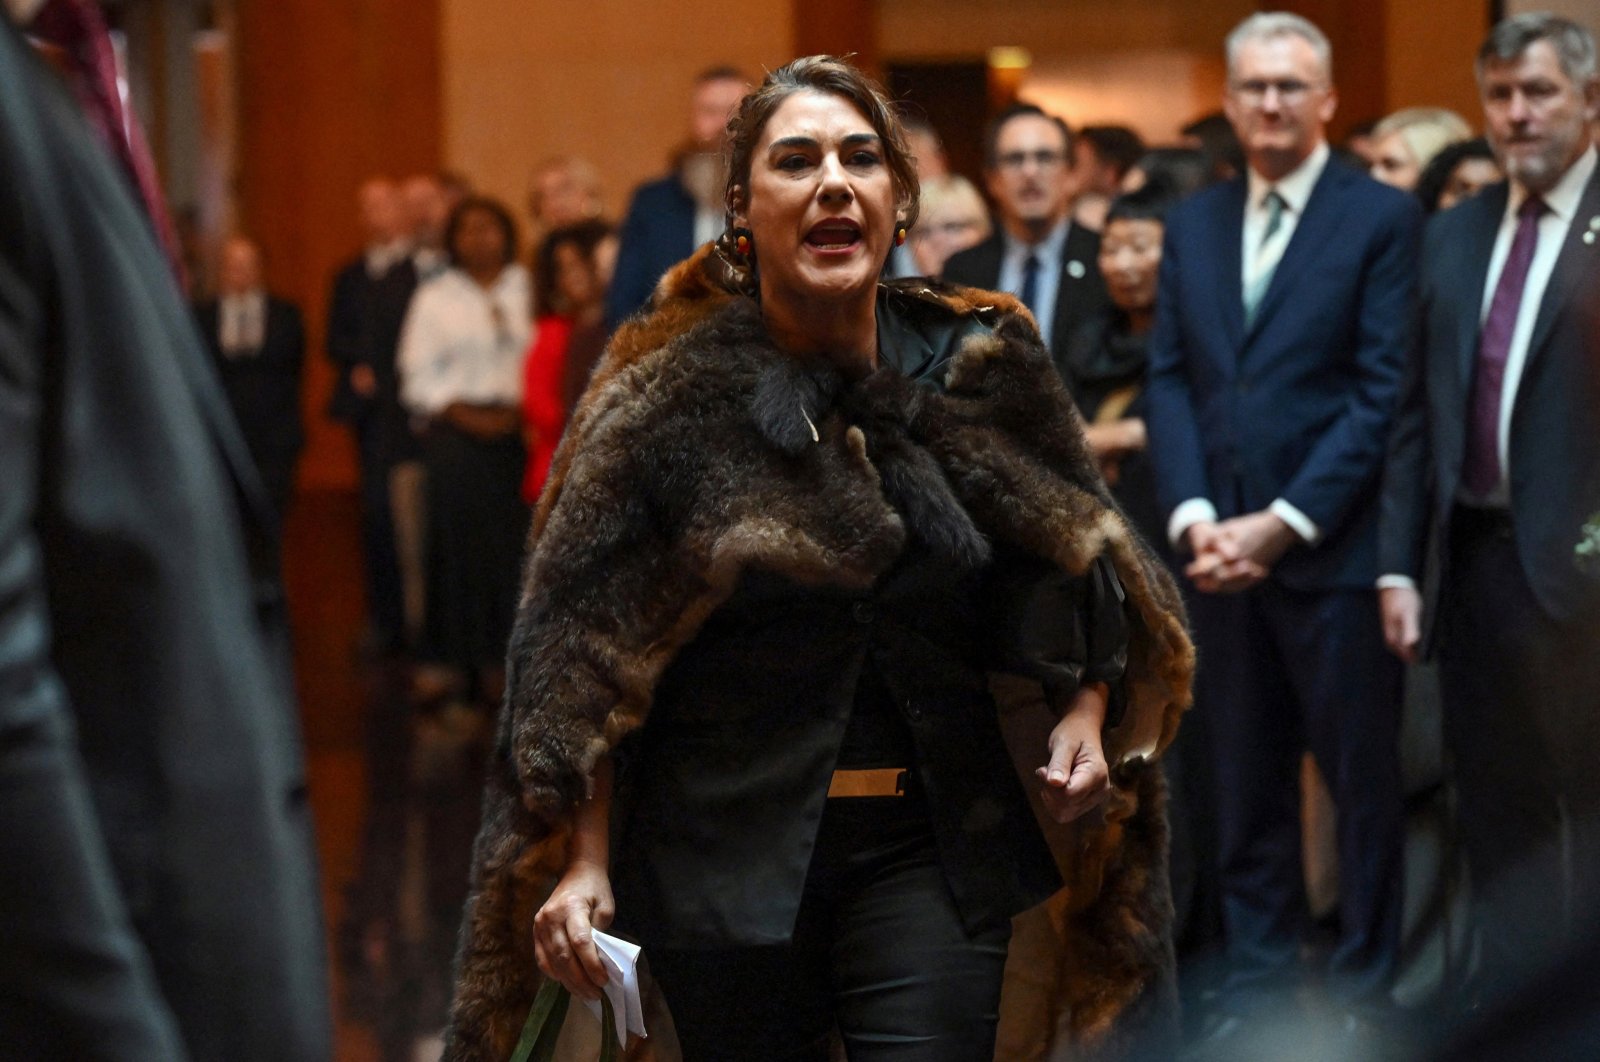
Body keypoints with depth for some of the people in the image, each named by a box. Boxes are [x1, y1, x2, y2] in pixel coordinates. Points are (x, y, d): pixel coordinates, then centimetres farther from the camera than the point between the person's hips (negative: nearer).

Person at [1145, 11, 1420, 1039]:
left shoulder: (1383, 218, -3)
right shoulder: (1192, 225, 13)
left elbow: (1383, 392, -9)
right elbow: (1170, 381, 9)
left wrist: (1283, 523, -14)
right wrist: (1195, 517, -6)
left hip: (1336, 549, -4)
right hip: (1221, 553, 4)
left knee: (1365, 780, 3)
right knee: (1247, 787, 8)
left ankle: (1366, 993, 12)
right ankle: (1258, 988, 15)